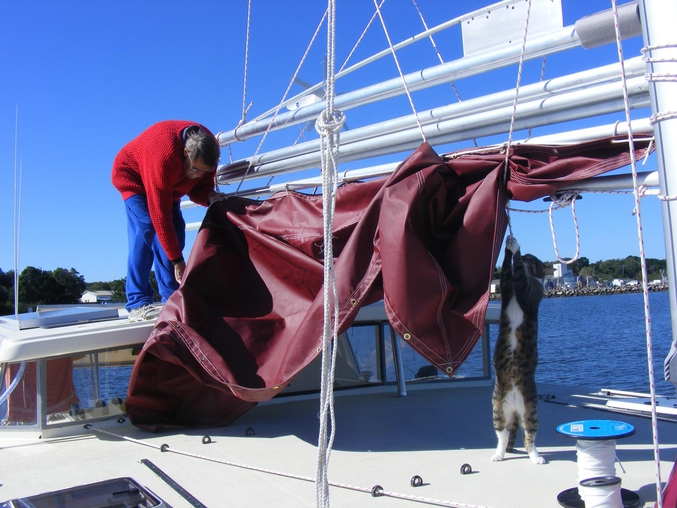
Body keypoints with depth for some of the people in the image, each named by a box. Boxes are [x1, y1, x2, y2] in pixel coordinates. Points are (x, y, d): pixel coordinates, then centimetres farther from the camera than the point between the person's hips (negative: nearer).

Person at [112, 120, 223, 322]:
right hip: (133, 175, -7)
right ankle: (138, 305, -24)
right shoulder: (164, 155, -42)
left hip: (169, 185, 7)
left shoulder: (207, 147, -23)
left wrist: (210, 196, -36)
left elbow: (200, 186, -10)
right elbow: (160, 214, -40)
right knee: (145, 232, -23)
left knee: (176, 234, -6)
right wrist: (177, 260, -39)